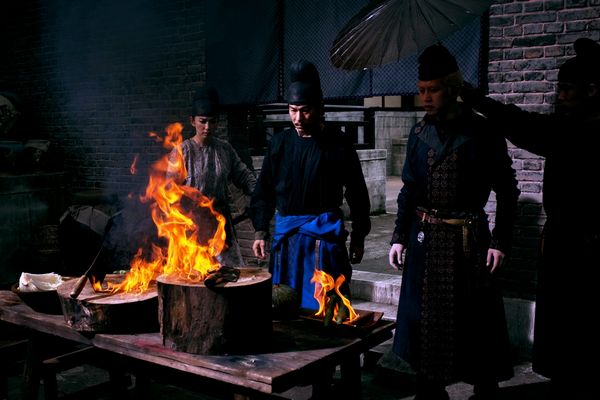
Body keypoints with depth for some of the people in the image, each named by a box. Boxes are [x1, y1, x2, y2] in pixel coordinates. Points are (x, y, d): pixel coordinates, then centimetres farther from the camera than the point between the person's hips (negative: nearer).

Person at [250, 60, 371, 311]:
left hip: (324, 232, -3)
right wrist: (261, 231, 7)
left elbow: (357, 192, 3)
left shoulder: (337, 144, -3)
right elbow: (264, 191, 12)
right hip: (286, 233, 3)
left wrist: (358, 238, 6)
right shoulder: (280, 143, 6)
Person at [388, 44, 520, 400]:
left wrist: (500, 242, -9)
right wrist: (399, 236, 5)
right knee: (424, 318, 11)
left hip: (468, 240, -4)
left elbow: (507, 192, -3)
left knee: (475, 321, 5)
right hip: (425, 239, 4)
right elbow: (409, 190, 10)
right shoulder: (420, 133, 5)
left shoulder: (483, 131, -6)